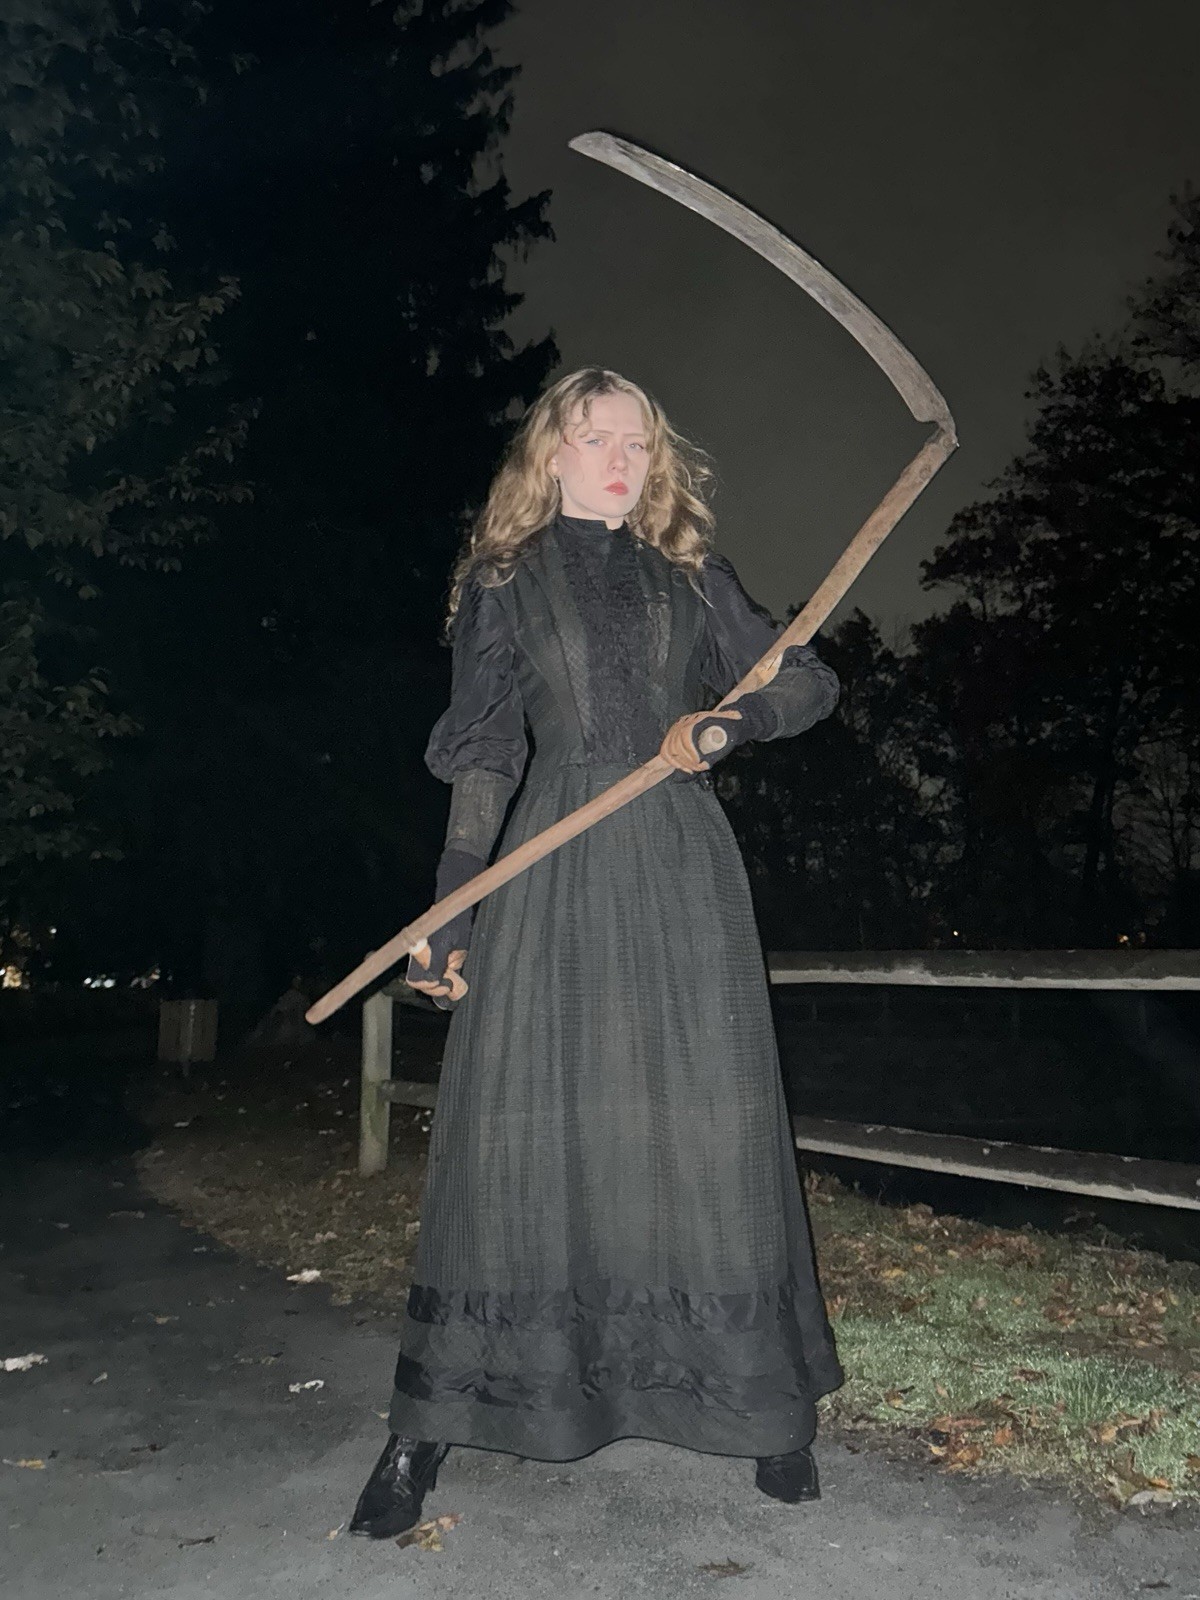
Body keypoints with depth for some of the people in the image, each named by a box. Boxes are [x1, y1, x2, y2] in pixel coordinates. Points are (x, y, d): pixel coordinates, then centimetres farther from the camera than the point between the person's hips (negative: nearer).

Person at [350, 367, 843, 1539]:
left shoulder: (690, 575, 15)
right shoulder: (505, 578, 10)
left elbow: (808, 680, 11)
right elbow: (483, 751, 2)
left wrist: (729, 720, -10)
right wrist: (451, 905, -7)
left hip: (681, 868, 2)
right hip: (552, 868, -1)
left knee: (706, 1131, 2)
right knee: (519, 1128, -3)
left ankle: (763, 1402, 15)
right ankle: (431, 1424, 9)